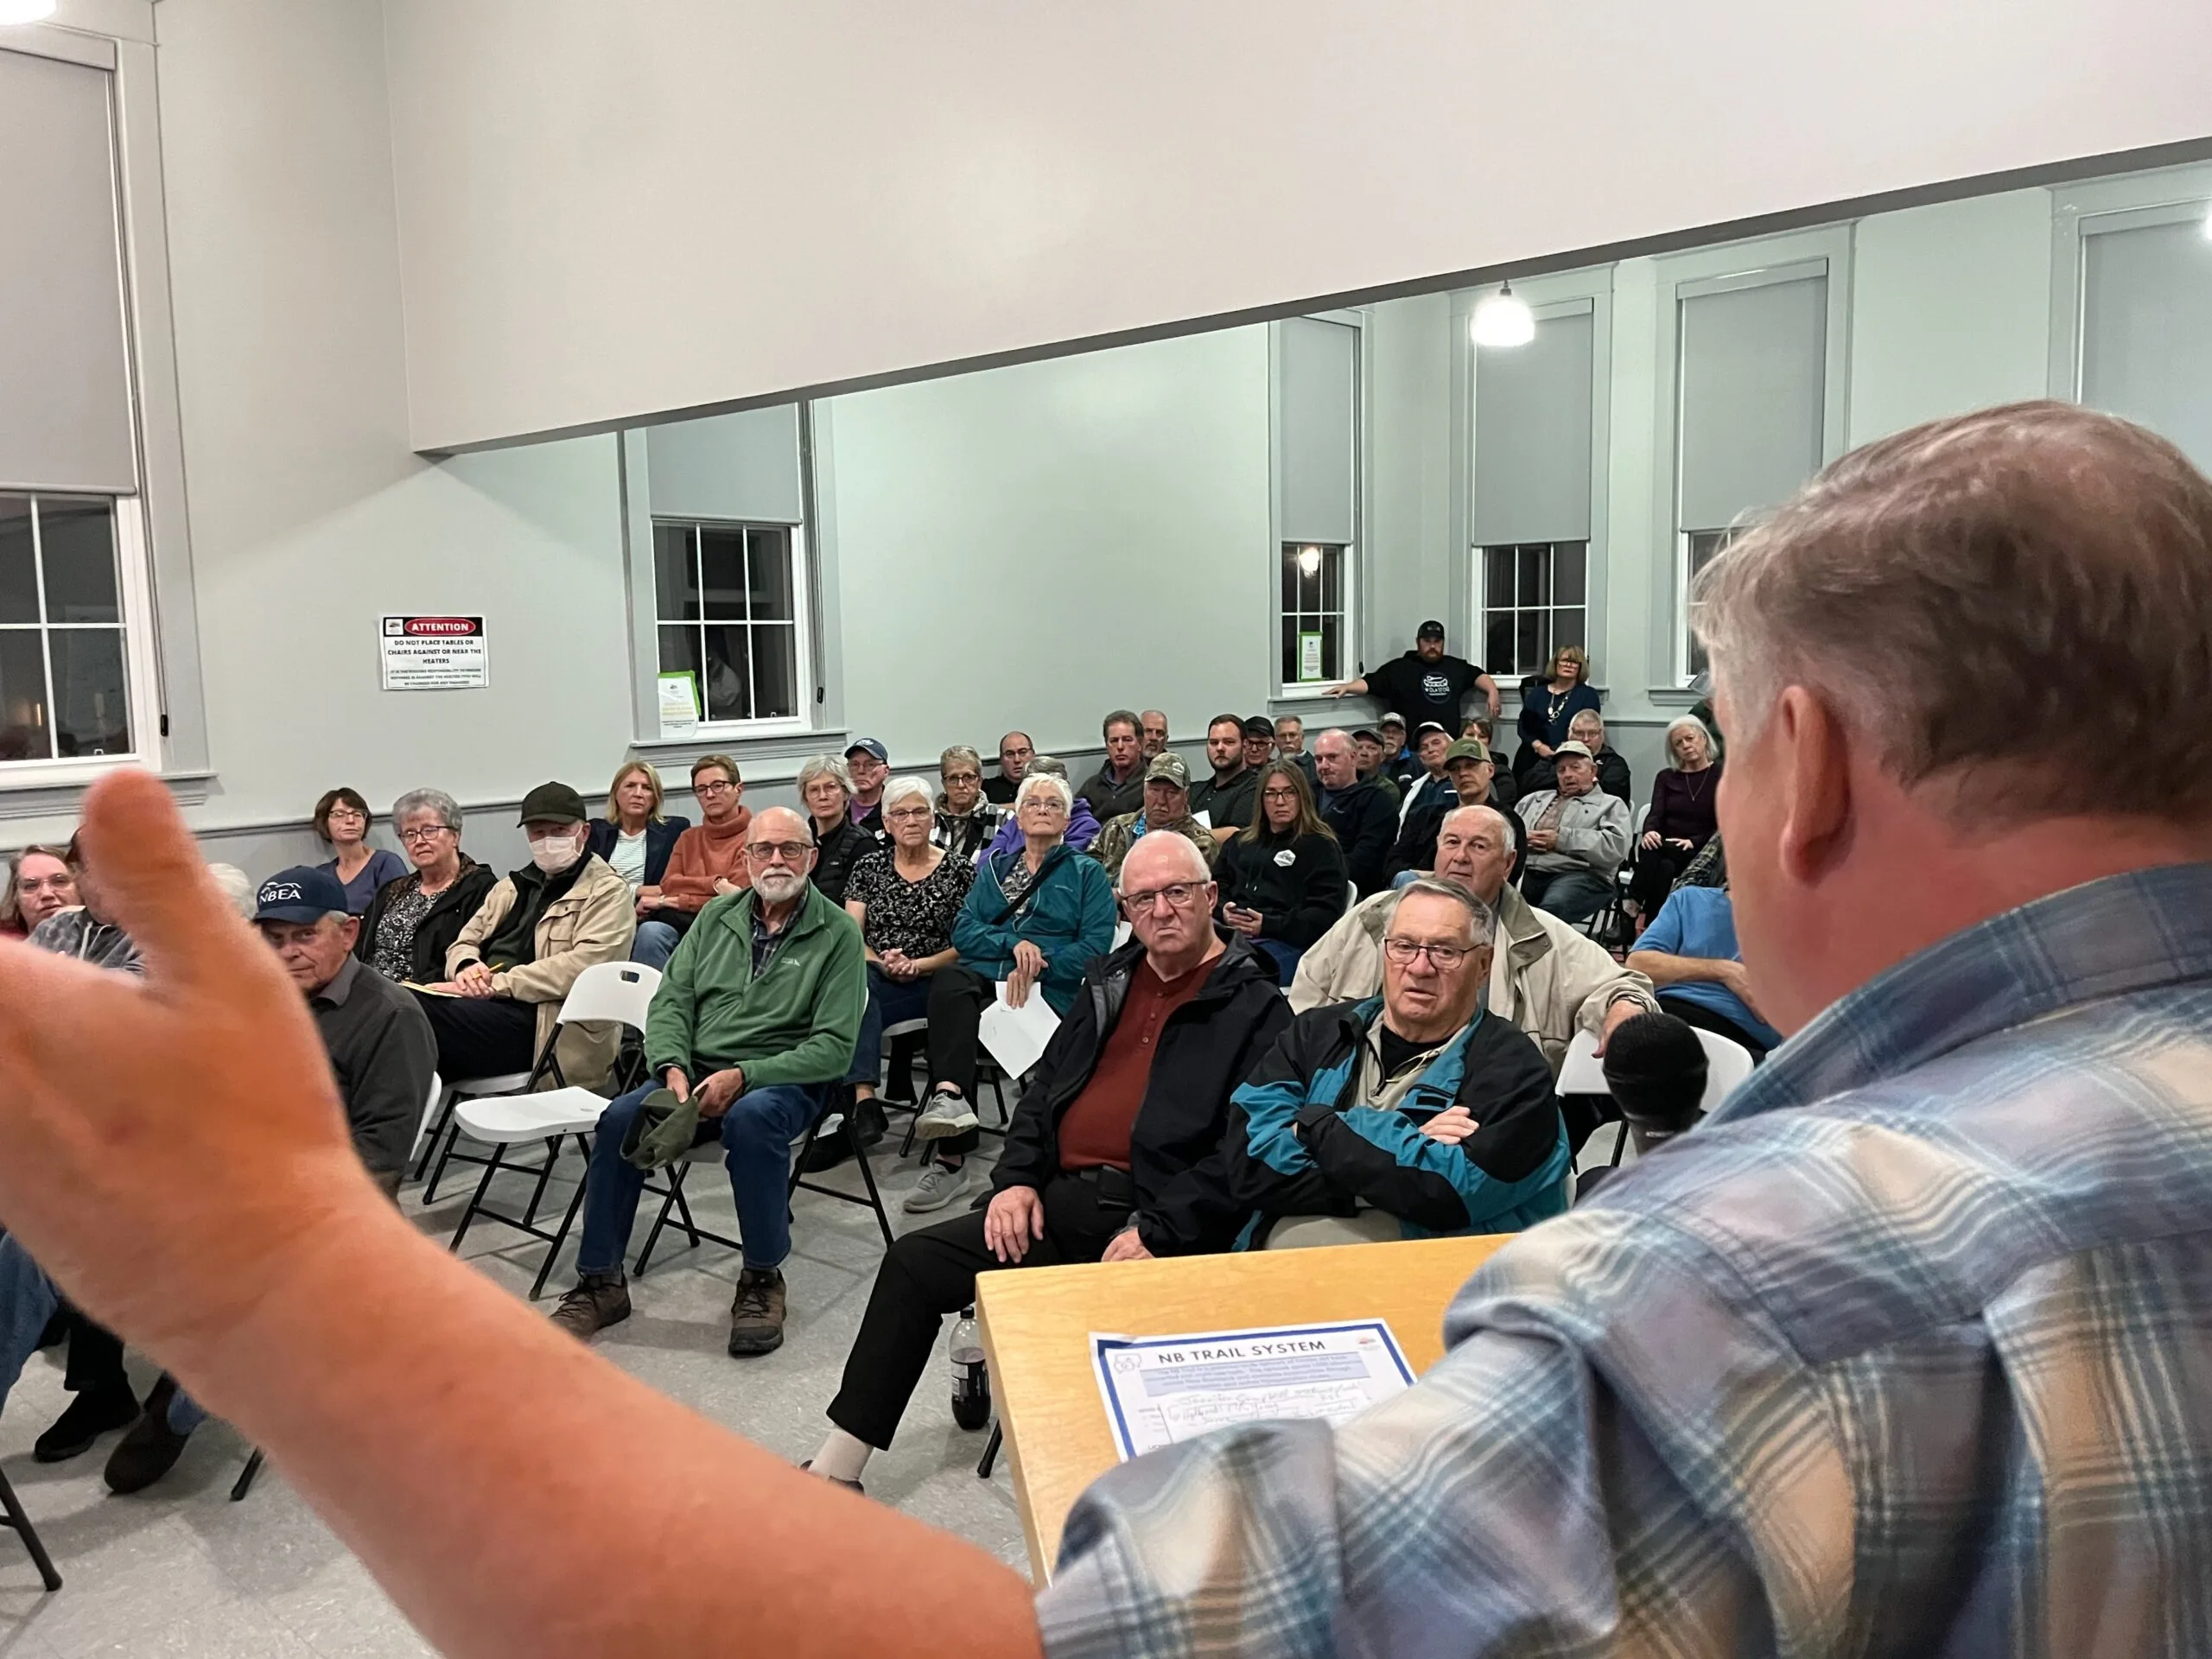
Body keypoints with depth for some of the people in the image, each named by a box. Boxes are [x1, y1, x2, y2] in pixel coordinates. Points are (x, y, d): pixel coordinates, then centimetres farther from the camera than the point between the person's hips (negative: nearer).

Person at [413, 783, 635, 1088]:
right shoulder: (511, 886, 26)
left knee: (423, 1013, -29)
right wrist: (467, 966, -1)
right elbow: (466, 941, 26)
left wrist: (498, 984, -17)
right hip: (484, 1003, 6)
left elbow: (585, 963, -12)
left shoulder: (607, 891, 3)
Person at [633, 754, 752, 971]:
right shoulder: (688, 838, 25)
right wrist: (716, 884, -11)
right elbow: (668, 884, 8)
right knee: (651, 931, -33)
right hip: (684, 922, 4)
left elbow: (735, 898, -6)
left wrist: (668, 901, -5)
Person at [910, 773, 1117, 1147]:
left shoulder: (1087, 873, 14)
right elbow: (963, 931, 10)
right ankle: (950, 1096, -49)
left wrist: (1036, 967, -14)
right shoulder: (994, 868, 25)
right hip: (986, 974, 3)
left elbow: (1095, 946, 0)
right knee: (949, 980, -35)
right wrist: (1013, 943, -9)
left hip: (1049, 990, -3)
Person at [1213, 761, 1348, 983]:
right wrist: (1224, 911, 0)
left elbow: (1325, 914, 1)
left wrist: (1268, 924, -11)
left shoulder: (1321, 847, 12)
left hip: (1288, 942, -4)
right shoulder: (1240, 845, 30)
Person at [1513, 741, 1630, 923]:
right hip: (1524, 870, 4)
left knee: (1552, 907, -38)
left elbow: (1615, 848, -2)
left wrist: (1562, 839, -7)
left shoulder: (1611, 805, 17)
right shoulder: (1534, 799, 31)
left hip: (1579, 875, -3)